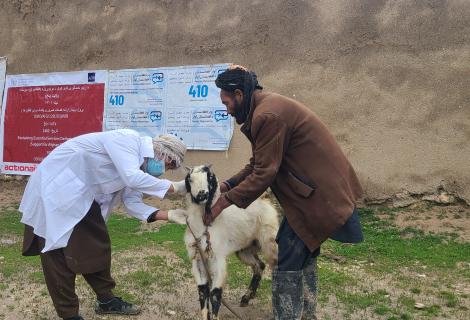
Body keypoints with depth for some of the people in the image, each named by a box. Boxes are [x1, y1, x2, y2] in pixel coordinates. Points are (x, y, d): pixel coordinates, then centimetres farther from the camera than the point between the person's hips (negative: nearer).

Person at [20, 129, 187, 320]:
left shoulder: (139, 162, 6)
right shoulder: (127, 140, -22)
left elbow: (132, 203, 2)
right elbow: (132, 178, -37)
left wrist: (168, 215, -9)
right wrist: (174, 187, -26)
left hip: (82, 196, 9)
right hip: (56, 190, -9)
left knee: (98, 245, 11)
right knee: (59, 253, -2)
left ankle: (106, 299, 26)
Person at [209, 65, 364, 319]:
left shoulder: (268, 115, -21)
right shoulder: (267, 107, 12)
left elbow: (264, 174, -20)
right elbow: (258, 164, 13)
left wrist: (224, 201, -12)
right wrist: (227, 185, 5)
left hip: (317, 194, -11)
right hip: (322, 187, 11)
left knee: (288, 262, -4)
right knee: (304, 255, 21)